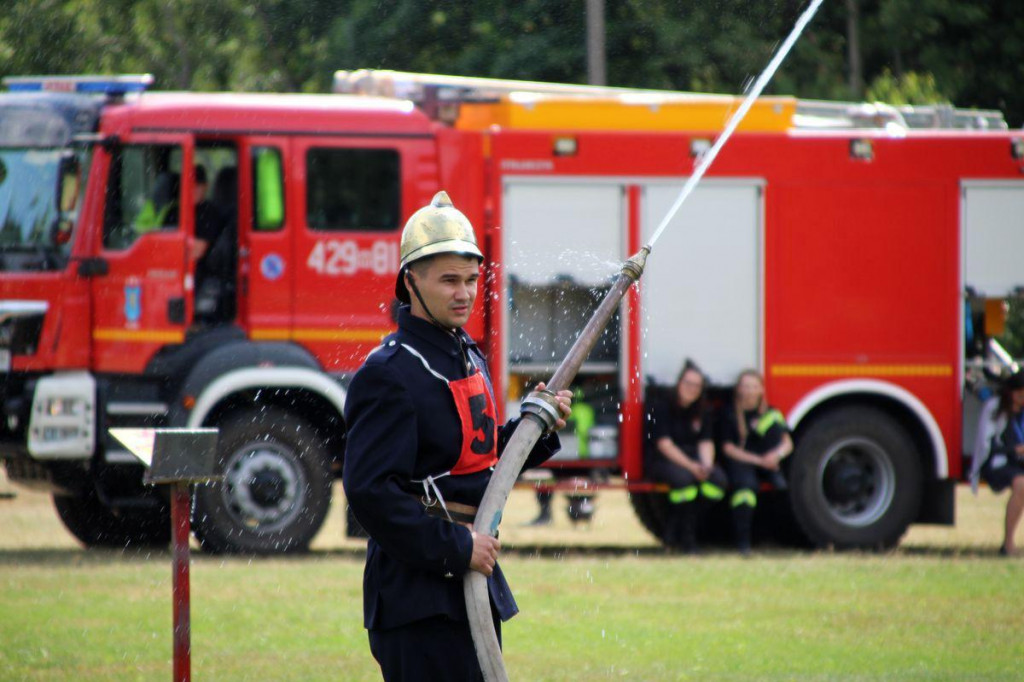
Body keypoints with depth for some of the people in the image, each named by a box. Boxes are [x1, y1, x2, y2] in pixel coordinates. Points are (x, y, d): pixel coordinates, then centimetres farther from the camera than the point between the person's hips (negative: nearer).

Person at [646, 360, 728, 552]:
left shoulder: (702, 411, 12)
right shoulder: (662, 407, -5)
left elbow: (706, 442, 2)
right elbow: (664, 444, -14)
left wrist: (706, 465, -19)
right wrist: (690, 466, -23)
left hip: (693, 458, 5)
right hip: (663, 461, -5)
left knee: (718, 478, -26)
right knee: (683, 478, -38)